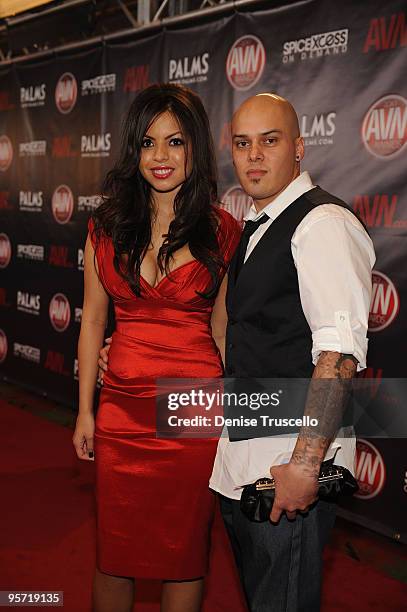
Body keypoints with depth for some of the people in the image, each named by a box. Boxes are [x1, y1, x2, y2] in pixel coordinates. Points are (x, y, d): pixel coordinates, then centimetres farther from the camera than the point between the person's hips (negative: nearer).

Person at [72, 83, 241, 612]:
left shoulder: (222, 231, -3)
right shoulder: (107, 227, 3)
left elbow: (222, 326, 2)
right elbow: (92, 322, 7)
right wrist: (85, 411, 7)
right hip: (123, 406, 2)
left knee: (186, 549, 13)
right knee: (115, 552, 14)